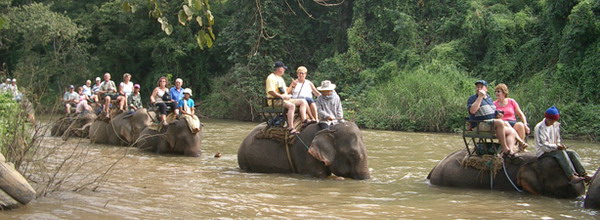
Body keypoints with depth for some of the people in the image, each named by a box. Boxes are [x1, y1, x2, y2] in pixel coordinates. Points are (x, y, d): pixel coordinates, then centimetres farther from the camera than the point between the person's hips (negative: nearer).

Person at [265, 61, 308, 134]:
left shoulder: (280, 78, 26)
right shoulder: (271, 78, -7)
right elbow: (271, 92, -19)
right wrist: (282, 96, -19)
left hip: (285, 99, 10)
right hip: (275, 101, -10)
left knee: (303, 101, 1)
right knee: (291, 106, -36)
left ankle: (304, 120, -15)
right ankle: (291, 128, -42)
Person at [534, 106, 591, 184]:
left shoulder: (555, 125, 12)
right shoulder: (539, 127, -12)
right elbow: (542, 145, -18)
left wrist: (560, 144, -5)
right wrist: (556, 147, -24)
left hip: (555, 149, 8)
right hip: (543, 152, -8)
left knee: (572, 153, -14)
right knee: (561, 152, -34)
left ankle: (584, 175, -24)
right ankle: (571, 176, -48)